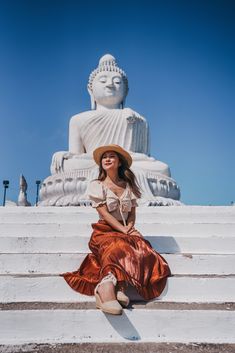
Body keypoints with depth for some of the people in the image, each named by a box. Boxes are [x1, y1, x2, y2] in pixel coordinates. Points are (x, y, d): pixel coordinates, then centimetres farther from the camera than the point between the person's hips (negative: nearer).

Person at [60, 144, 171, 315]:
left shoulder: (128, 185, 16)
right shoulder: (97, 185, 5)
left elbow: (132, 212, 13)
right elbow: (104, 213, -6)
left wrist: (130, 227, -9)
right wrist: (124, 230, -15)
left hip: (126, 231, 4)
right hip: (105, 230, -3)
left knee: (143, 249, -30)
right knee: (121, 248, -38)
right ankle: (107, 288, -54)